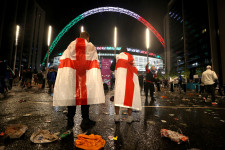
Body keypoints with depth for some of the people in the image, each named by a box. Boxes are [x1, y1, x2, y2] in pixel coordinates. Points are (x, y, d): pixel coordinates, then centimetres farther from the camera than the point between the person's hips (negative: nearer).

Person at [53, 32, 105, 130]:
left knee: (71, 95, 9)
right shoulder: (91, 47, 6)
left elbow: (64, 62, 5)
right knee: (85, 95, 4)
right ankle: (85, 120, 10)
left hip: (71, 77, 2)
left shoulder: (71, 45, 10)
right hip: (86, 76, -1)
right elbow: (94, 63, 1)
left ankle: (70, 121, 19)